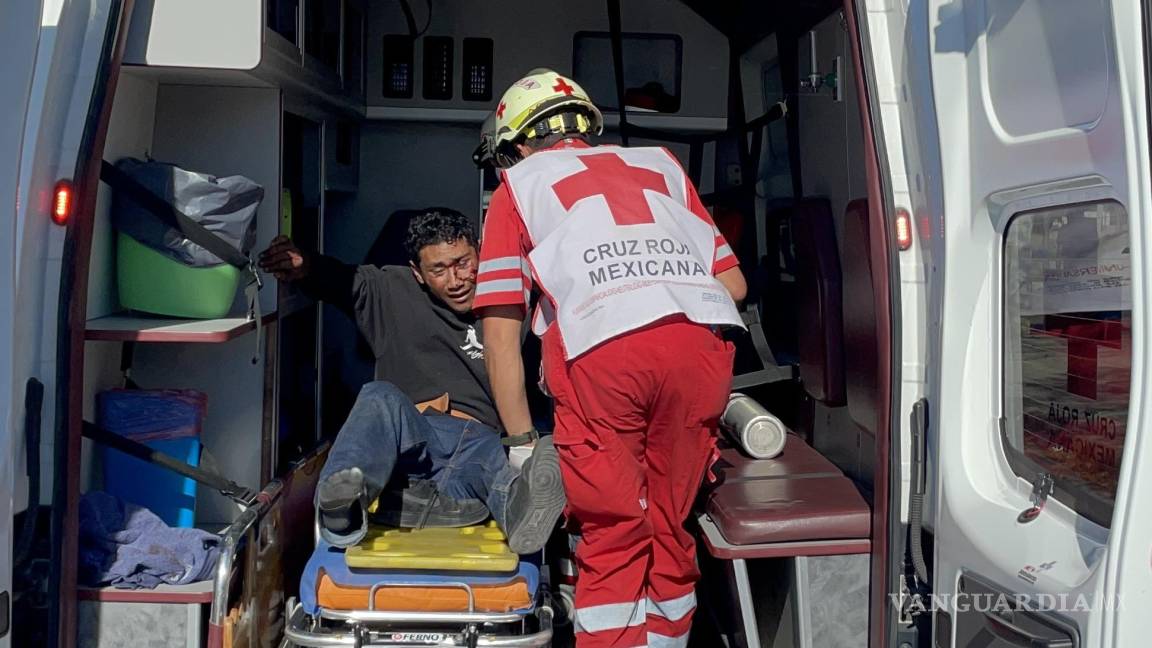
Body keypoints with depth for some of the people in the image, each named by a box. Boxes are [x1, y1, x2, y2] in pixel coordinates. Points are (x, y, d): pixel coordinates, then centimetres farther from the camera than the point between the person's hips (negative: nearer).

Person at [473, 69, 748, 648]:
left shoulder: (518, 184, 24)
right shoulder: (660, 165, 32)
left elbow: (500, 332, 15)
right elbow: (733, 283, 26)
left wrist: (523, 445, 19)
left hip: (601, 347, -3)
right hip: (701, 343, 3)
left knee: (614, 538, 7)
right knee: (670, 533, 16)